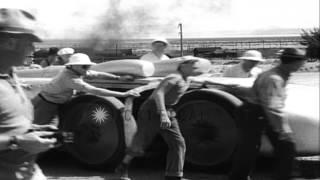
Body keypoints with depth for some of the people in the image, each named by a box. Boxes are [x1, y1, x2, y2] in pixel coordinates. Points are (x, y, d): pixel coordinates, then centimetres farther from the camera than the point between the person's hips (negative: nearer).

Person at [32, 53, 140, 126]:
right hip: (45, 105, -9)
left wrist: (119, 78, 0)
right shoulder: (70, 78, -31)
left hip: (54, 105, 9)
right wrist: (123, 94, -39)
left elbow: (98, 75, 8)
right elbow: (95, 91, -38)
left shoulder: (78, 71, -4)